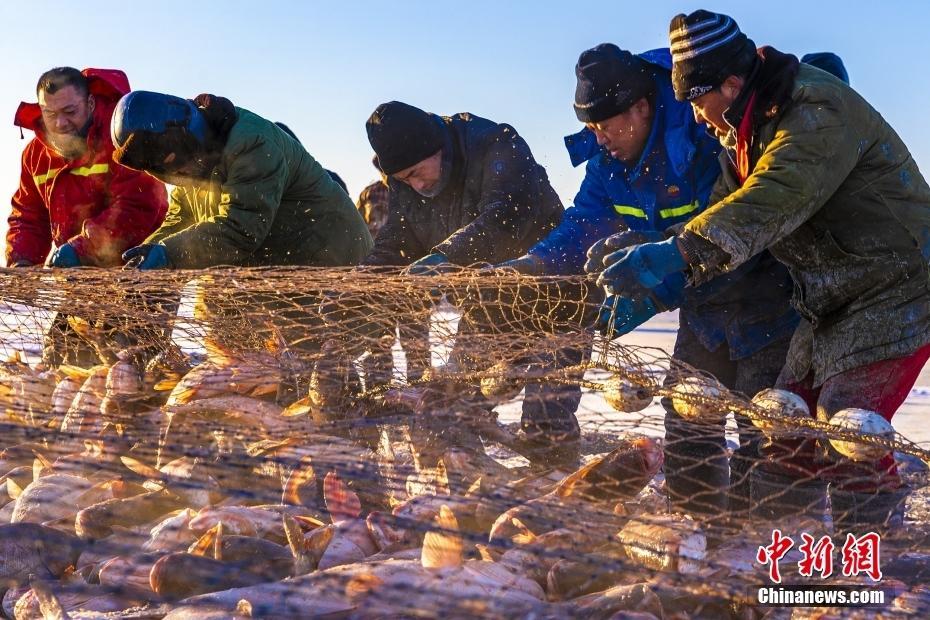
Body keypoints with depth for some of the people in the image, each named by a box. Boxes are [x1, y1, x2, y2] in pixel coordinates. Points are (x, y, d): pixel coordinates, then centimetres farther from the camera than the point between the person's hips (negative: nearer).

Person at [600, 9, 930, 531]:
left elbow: (772, 204, -39)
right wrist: (643, 257, -12)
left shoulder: (820, 114, -24)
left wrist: (674, 254, -48)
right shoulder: (751, 132, 8)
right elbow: (723, 211, 4)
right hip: (833, 307, 10)